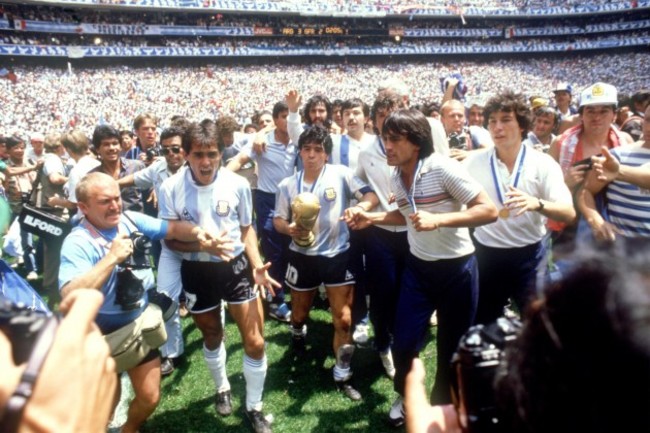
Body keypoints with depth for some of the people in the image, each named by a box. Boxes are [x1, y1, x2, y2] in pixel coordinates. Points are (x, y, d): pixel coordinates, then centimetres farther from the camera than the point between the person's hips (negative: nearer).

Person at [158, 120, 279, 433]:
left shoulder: (237, 184, -11)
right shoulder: (170, 189, -14)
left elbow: (246, 228, 2)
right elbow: (170, 239, -7)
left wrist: (257, 265, -12)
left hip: (236, 266, 0)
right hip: (197, 272, 0)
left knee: (255, 342, 0)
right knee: (211, 336, 22)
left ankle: (254, 407, 26)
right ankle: (222, 388, 52)